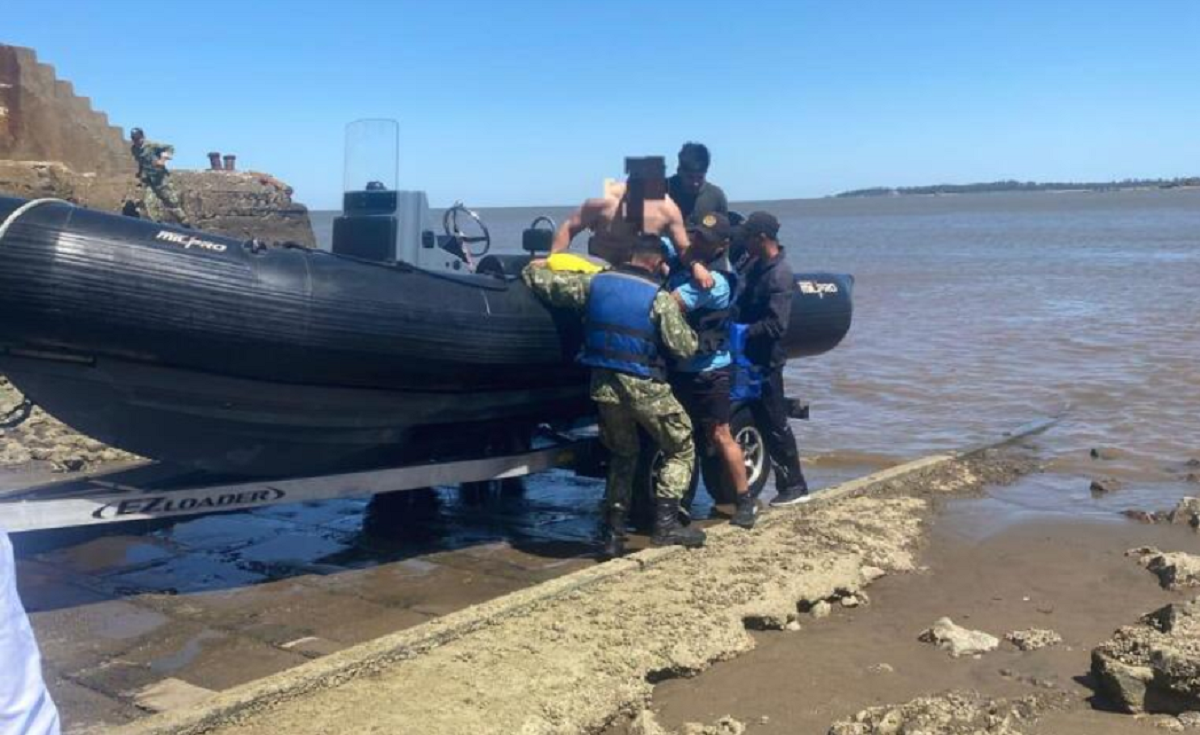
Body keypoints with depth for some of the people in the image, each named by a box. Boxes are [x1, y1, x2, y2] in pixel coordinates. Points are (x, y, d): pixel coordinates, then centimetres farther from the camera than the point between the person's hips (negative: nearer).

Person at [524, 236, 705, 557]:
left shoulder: (594, 283, 5)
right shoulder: (659, 297, -7)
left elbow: (541, 281, 13)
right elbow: (684, 348, -8)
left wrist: (534, 267, 35)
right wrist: (689, 333, 14)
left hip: (604, 385, 5)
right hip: (644, 387, -5)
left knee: (622, 456, 22)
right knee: (681, 449, 13)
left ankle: (613, 534, 19)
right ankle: (666, 524, 3)